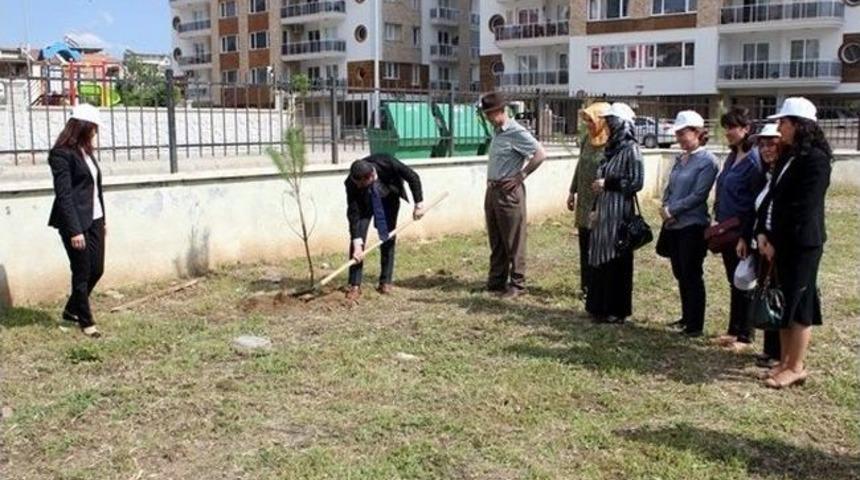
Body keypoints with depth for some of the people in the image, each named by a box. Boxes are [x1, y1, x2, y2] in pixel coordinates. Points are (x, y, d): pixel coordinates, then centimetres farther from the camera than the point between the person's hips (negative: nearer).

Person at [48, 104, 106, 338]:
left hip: (94, 220, 8)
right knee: (82, 272, 3)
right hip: (76, 222, -8)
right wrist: (74, 230, -19)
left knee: (96, 269, 11)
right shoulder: (62, 154, -12)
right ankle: (86, 321, 17)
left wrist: (102, 219, 15)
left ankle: (72, 310, 31)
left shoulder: (86, 151, 13)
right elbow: (63, 195, -16)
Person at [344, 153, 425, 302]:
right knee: (357, 236, -14)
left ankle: (385, 282, 7)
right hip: (365, 202, -1)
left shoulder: (387, 163, -38)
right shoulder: (352, 183, -36)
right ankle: (355, 286, -9)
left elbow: (413, 177, -21)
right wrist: (357, 245, -36)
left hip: (389, 199, 1)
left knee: (388, 238, -4)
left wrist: (419, 204, -19)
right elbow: (353, 215, -32)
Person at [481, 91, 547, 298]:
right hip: (492, 190, 9)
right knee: (496, 241, 14)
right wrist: (491, 181, 12)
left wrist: (520, 176, -18)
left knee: (513, 241, -1)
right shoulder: (497, 132, 13)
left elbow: (540, 154, -21)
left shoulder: (516, 132, -14)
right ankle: (496, 281, 22)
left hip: (508, 192, -9)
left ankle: (517, 284, 6)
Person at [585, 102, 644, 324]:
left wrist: (607, 183, -15)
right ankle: (600, 306, 22)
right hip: (603, 210, 8)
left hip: (619, 212, -8)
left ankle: (616, 310, 9)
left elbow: (637, 182, -15)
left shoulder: (631, 149, -11)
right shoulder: (611, 147, 12)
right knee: (600, 258, 12)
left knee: (616, 260, 0)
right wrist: (595, 208, 13)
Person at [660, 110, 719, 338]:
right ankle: (686, 317, 28)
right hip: (673, 225, 7)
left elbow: (698, 195, -16)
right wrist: (665, 208, -4)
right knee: (680, 274, 15)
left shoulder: (707, 161, -10)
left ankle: (695, 325, 10)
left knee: (692, 275, 0)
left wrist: (672, 210, -13)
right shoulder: (680, 159, 11)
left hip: (692, 225, -7)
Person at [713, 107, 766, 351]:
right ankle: (734, 330, 26)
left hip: (742, 232, -8)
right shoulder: (732, 157, 10)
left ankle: (745, 336, 13)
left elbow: (756, 203, -18)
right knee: (733, 282, 15)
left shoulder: (753, 161, -15)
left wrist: (745, 237, -19)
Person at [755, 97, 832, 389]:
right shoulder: (788, 156, 14)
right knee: (782, 302, 13)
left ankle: (797, 367, 9)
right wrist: (762, 232, 0)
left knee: (798, 303, -1)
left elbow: (802, 209, -18)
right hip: (779, 242, 9)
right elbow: (773, 196, 11)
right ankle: (785, 361, 23)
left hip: (800, 244, -9)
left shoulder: (815, 159, -14)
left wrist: (776, 241, -14)